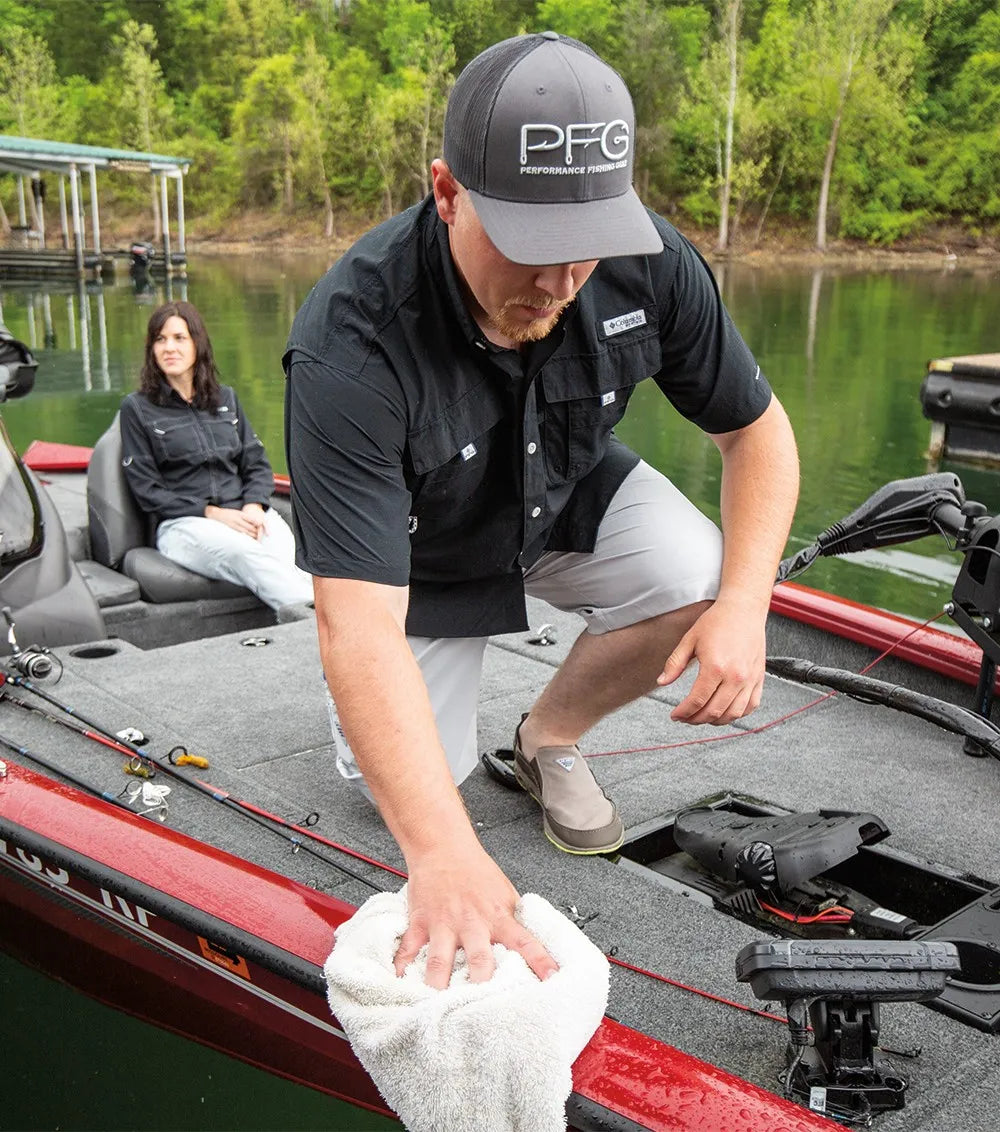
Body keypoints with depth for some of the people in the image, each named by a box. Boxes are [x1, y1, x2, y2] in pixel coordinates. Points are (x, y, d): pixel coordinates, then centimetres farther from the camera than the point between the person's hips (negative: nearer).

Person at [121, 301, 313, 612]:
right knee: (245, 554, -39)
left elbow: (257, 462, 19)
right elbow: (146, 490, 3)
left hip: (245, 512, 4)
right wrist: (210, 513, -9)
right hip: (183, 524, -4)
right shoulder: (137, 408, 10)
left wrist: (254, 506, -4)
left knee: (290, 557, -33)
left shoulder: (226, 398, 22)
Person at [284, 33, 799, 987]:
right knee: (398, 790, -3)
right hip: (421, 555, -2)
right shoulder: (350, 345, -40)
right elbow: (357, 624, -45)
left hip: (570, 497, 3)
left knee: (701, 583, -24)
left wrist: (743, 604, -29)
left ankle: (549, 737, 4)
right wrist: (442, 853, -55)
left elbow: (757, 431, -11)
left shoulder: (650, 266, -26)